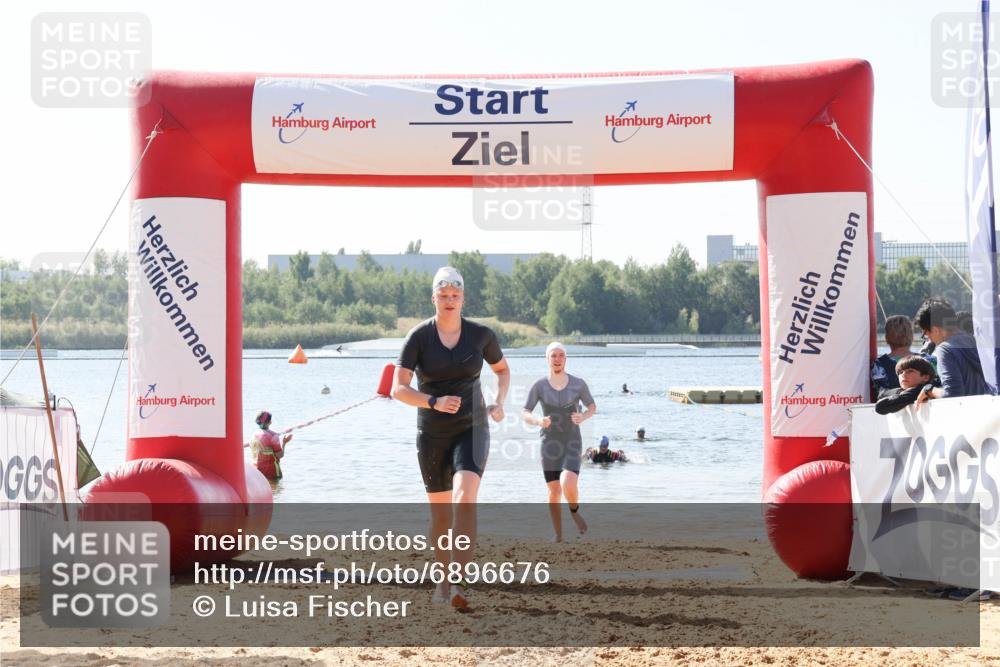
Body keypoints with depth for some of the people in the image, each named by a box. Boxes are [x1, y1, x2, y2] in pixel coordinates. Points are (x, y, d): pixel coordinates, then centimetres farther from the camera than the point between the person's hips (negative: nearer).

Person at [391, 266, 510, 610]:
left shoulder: (481, 335, -2)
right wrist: (434, 402, -28)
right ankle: (443, 580, 32)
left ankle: (458, 584, -33)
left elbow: (502, 369, 18)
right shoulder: (418, 336, -7)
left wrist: (499, 402, 1)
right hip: (432, 435, 1)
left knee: (465, 497, -25)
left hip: (472, 430, -1)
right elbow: (398, 389, -13)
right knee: (440, 513, 9)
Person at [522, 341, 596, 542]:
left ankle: (574, 511, 13)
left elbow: (592, 407, 8)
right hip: (550, 444, 1)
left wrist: (583, 417, -16)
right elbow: (524, 414, -4)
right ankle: (558, 537, 24)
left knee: (569, 486, -22)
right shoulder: (539, 386, -6)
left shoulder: (578, 384, -7)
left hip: (572, 444, -1)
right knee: (554, 492, 4)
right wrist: (537, 421, -27)